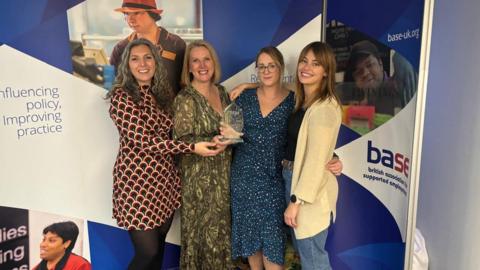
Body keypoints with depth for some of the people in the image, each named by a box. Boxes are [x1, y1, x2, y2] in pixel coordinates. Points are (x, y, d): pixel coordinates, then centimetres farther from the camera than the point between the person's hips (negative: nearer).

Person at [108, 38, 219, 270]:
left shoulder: (163, 93, 8)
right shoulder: (121, 96, -11)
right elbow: (143, 140, -19)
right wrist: (192, 148, -21)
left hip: (165, 178, 6)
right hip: (137, 179, -6)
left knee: (159, 247, 16)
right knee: (147, 251, 0)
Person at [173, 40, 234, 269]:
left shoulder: (221, 91, 7)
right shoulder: (185, 98, -14)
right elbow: (180, 140, -17)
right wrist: (211, 142, -28)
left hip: (223, 171, 6)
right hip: (199, 175, -6)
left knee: (222, 224, 17)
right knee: (203, 228, 6)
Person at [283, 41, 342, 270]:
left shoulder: (324, 109, -23)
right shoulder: (302, 99, 3)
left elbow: (315, 162, -24)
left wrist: (296, 201, -19)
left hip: (312, 192, -9)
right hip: (296, 181, 9)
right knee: (306, 252, 25)